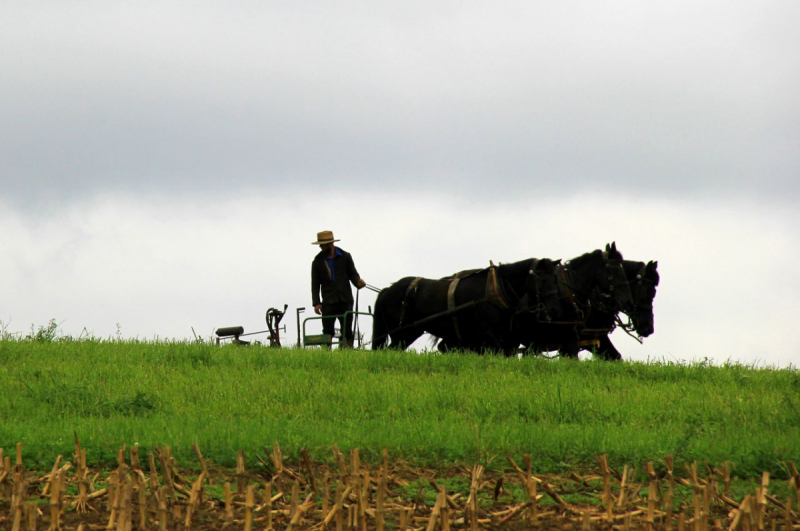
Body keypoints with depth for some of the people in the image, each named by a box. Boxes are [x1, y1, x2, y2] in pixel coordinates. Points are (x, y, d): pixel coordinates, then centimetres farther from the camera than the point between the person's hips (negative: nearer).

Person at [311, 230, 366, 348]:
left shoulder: (345, 257, 6)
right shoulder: (318, 261, 7)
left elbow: (353, 274, 10)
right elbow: (315, 284, 7)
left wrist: (358, 281, -14)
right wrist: (316, 302, -2)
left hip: (345, 301, 0)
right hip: (328, 302, 0)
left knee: (347, 332, 0)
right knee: (327, 331, -5)